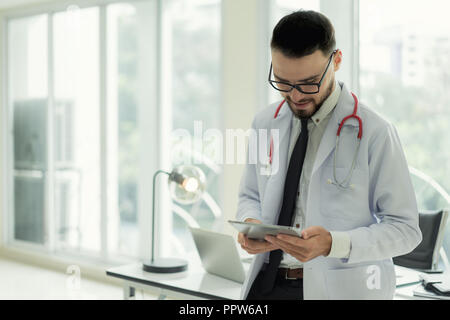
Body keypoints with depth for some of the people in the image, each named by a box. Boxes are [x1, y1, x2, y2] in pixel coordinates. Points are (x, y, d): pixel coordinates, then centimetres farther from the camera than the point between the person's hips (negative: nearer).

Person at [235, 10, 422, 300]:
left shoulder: (374, 134, -9)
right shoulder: (265, 124, 7)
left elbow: (405, 230, -7)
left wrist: (333, 244, -22)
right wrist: (250, 223, -6)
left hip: (342, 287, -3)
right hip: (267, 283, 4)